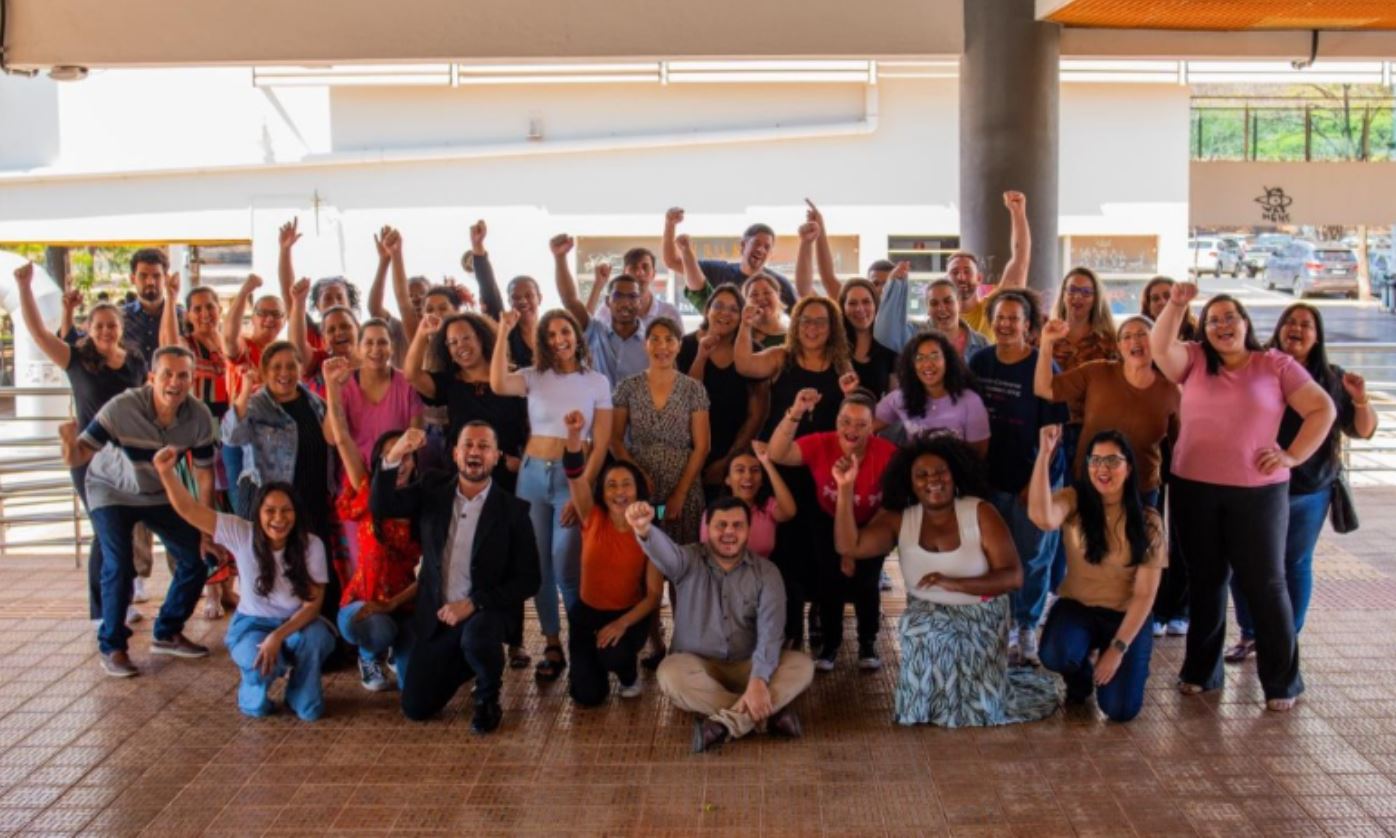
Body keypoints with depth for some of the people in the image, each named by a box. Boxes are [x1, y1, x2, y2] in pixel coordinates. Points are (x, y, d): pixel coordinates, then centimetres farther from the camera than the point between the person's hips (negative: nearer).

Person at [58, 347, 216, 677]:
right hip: (112, 492, -4)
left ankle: (167, 634, 22)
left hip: (160, 493, 4)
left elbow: (204, 473, -8)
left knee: (196, 559, 1)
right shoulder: (122, 408, -32)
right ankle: (112, 647, 1)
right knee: (119, 568, -19)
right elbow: (76, 459, -30)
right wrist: (70, 442, -54)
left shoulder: (199, 416, -21)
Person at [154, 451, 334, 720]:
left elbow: (313, 603, -17)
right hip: (252, 625, 0)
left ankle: (301, 697, -5)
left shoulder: (311, 545, -15)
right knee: (262, 663, -35)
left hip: (297, 625, 0)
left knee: (315, 637, -36)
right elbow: (189, 509, -22)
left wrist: (278, 635, -31)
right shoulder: (241, 534, -14)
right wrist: (166, 472, -40)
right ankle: (254, 692, 6)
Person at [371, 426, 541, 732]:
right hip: (435, 615, 4)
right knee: (416, 709, 3)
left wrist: (473, 603, -22)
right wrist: (394, 455, -28)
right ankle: (465, 665, 33)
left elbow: (527, 580, -11)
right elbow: (380, 505, -12)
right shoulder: (433, 491, -1)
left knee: (476, 638, -38)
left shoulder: (513, 509, -10)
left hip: (484, 612, -3)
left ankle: (487, 698, -5)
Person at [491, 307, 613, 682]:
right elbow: (498, 384, -18)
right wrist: (505, 333, -20)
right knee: (537, 565, 6)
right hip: (532, 475, 3)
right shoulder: (534, 376, 4)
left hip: (573, 477, -3)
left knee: (565, 568, -6)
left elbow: (601, 444, -2)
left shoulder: (597, 382, 1)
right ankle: (552, 645, 17)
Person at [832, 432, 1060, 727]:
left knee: (979, 705, -17)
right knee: (923, 635, -30)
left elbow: (1013, 576, -17)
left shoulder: (981, 513, -13)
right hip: (927, 615, 3)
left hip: (980, 616, -3)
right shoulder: (898, 519, -6)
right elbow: (848, 545, -19)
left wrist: (954, 584, -29)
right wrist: (846, 488, -29)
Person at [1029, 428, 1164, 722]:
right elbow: (1042, 517, -36)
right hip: (1077, 608, 0)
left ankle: (1105, 669, 22)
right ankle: (1080, 678, 6)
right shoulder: (1074, 502, -10)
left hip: (1127, 616, 0)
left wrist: (1117, 649, -16)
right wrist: (1045, 454, -40)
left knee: (1120, 710, -16)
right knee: (1055, 655, -34)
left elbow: (1145, 594, -9)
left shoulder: (1148, 521, -9)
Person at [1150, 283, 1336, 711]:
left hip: (1258, 491, -2)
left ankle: (1282, 681, 13)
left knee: (1264, 583, 2)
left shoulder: (1276, 365, 1)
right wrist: (1176, 304, -22)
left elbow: (1323, 409, 0)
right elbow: (1160, 347, -13)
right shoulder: (1194, 362, 6)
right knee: (1205, 579, 13)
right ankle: (1200, 670, 25)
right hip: (1193, 488, 2)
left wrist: (1293, 456, -7)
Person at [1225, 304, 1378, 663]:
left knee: (1295, 564, 9)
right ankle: (1249, 634, 22)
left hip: (1309, 491, 1)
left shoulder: (1332, 379, 3)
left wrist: (1361, 400, -14)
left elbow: (1363, 431, 5)